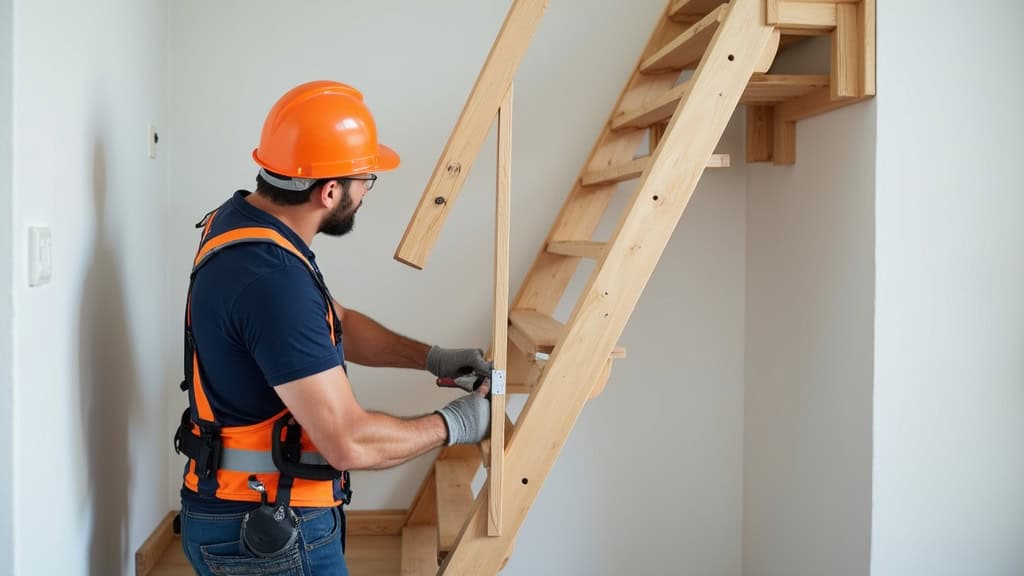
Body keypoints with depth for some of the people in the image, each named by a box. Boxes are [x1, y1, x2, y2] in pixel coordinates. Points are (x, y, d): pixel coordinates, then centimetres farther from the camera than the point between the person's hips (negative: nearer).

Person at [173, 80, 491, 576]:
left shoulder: (244, 219, 2)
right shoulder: (272, 278, -30)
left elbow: (335, 324, 15)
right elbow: (351, 442, -28)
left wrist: (432, 358, 5)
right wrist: (452, 425, -12)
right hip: (266, 534, -9)